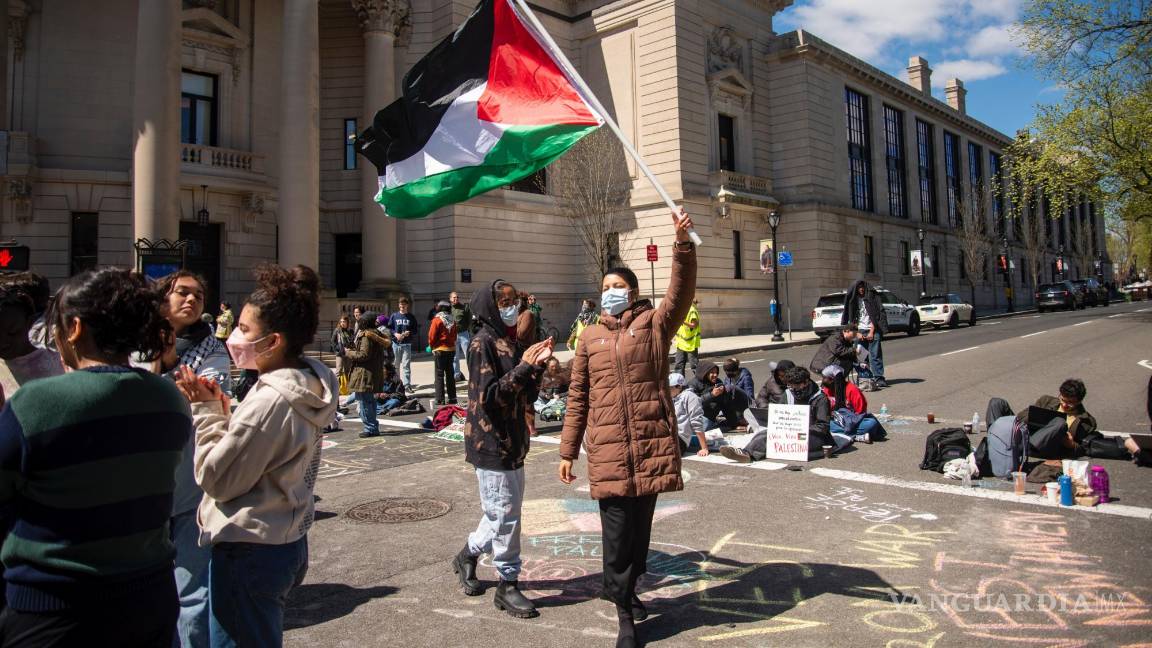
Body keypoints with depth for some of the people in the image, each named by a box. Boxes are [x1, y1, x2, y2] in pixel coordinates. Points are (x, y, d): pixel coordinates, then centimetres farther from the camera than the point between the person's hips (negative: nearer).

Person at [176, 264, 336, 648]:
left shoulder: (270, 401, -25)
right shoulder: (308, 388, 4)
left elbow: (217, 480, -17)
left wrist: (206, 412, -11)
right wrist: (221, 412, 1)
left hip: (249, 550, -9)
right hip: (287, 542, 9)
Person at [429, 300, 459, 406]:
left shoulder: (437, 320, -11)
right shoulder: (452, 320, 5)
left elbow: (431, 336, -11)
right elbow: (454, 335, 9)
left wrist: (432, 346, 4)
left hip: (440, 350, -5)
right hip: (451, 349, 5)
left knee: (439, 375, 0)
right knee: (450, 374, 13)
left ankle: (440, 399, -3)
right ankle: (452, 398, 14)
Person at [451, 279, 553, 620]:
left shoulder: (509, 342, 11)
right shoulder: (482, 343, -13)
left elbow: (526, 397, 10)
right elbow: (488, 396, -20)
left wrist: (537, 365, -4)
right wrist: (524, 366, -23)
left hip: (512, 441, 8)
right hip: (491, 442, -8)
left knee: (505, 510, 17)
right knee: (505, 514, -1)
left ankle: (467, 556, 37)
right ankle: (508, 585, 13)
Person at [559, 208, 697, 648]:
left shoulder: (654, 324, 6)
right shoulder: (590, 338, 12)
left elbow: (682, 291, -12)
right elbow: (577, 398, 13)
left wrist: (683, 242, -26)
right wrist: (567, 451, 11)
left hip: (651, 443, -1)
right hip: (607, 449, 1)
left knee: (641, 524, 11)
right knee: (617, 529, 1)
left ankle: (625, 587, 34)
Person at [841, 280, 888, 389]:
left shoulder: (872, 297, 2)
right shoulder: (853, 300, 10)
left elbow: (875, 316, -1)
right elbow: (852, 319, 7)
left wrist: (872, 332, -8)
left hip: (872, 330, -2)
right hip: (859, 330, 2)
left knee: (875, 355, -6)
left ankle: (879, 378, -4)